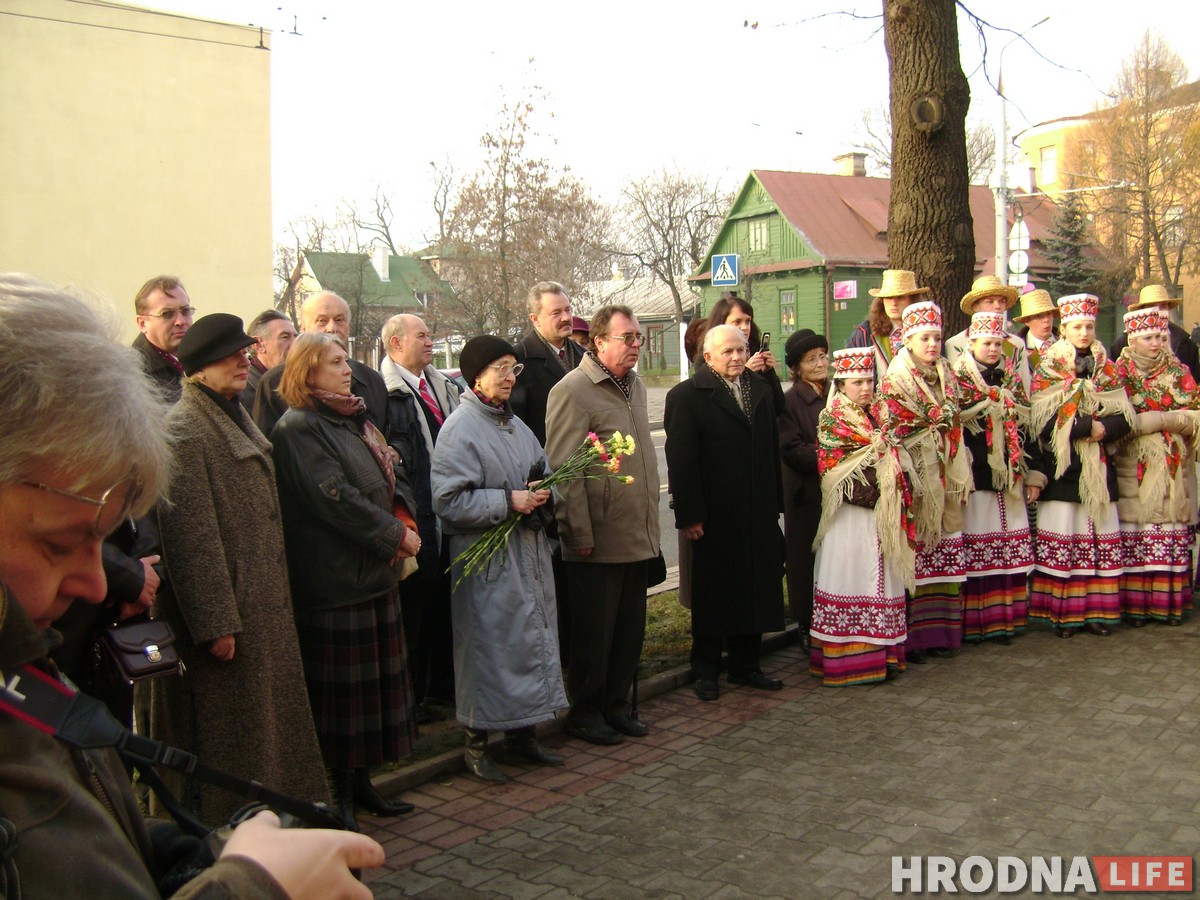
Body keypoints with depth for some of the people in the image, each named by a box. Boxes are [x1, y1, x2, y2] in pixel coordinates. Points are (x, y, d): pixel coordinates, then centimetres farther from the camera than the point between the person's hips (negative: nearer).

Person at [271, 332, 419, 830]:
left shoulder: (355, 421, 15)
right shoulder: (298, 429, -12)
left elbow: (390, 477, 15)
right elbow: (336, 498, -20)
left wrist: (405, 521, -4)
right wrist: (396, 536, -14)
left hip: (376, 572, 9)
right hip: (334, 579, -9)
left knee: (376, 677, 13)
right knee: (339, 689, 0)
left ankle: (360, 782, 26)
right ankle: (339, 794, 12)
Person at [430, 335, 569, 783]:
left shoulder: (514, 424, 13)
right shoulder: (459, 429, -13)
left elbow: (542, 473, 22)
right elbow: (449, 499, -18)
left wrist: (540, 493, -1)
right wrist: (508, 501, -19)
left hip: (529, 552, 8)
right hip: (487, 559, -8)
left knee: (533, 637, 12)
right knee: (490, 643, -2)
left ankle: (521, 732, 27)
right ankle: (477, 745, 12)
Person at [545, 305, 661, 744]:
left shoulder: (635, 386, 13)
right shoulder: (573, 391, -13)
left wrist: (650, 522, 17)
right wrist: (580, 534, -17)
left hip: (638, 538, 8)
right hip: (598, 542, -8)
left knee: (630, 629, 15)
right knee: (593, 633, 4)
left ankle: (616, 706, 29)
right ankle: (584, 713, 20)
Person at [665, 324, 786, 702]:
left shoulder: (761, 390, 12)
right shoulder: (686, 395, -8)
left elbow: (772, 452, 14)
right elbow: (681, 460, -12)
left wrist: (775, 503, 9)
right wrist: (689, 514, -17)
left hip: (758, 515, 6)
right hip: (715, 518, -6)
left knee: (755, 590, 11)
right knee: (712, 594, 6)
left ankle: (745, 665, 26)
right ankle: (705, 670, 20)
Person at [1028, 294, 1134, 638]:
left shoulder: (1108, 371, 13)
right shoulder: (1047, 370, 1)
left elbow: (1124, 418, 5)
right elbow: (1043, 421, -11)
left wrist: (1103, 429, -15)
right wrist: (1090, 426, -15)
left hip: (1099, 468, 4)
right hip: (1061, 468, -4)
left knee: (1101, 537, 3)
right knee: (1061, 539, -4)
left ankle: (1096, 611, 9)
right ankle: (1063, 614, 1)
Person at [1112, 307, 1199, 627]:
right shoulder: (1119, 374, 3)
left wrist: (1150, 419, -11)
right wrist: (1169, 418, -11)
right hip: (1134, 471, -3)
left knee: (1174, 535, 1)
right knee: (1134, 537, -5)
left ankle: (1170, 602, 8)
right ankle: (1134, 603, 0)